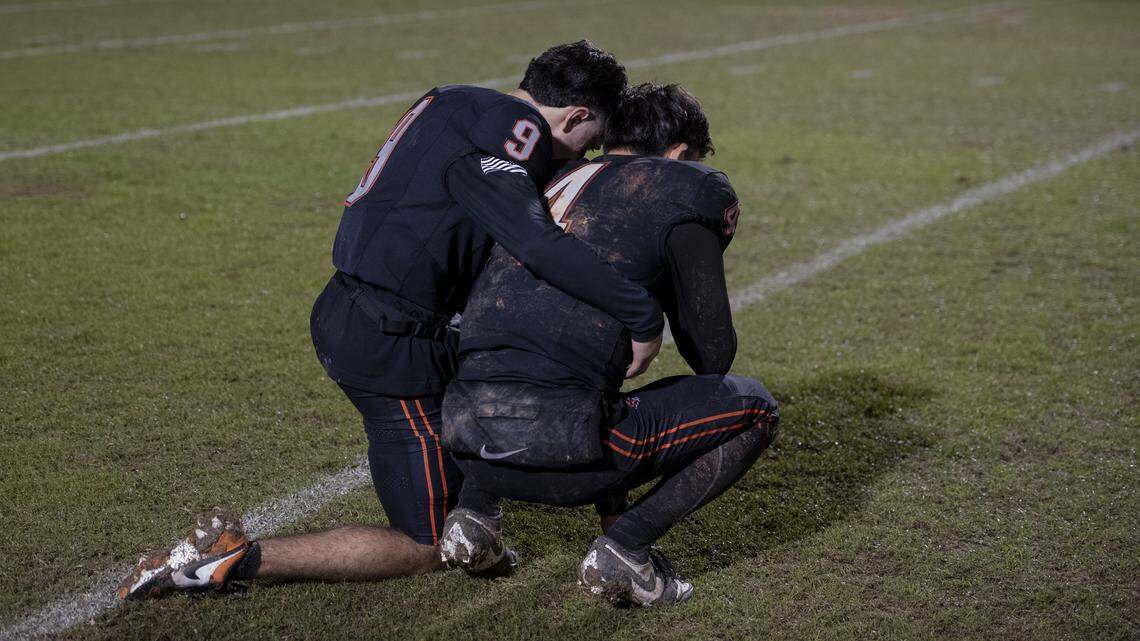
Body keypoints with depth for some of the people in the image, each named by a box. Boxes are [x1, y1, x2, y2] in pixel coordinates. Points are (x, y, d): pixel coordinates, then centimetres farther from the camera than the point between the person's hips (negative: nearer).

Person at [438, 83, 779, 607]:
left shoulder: (556, 182, 25)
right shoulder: (692, 187, 8)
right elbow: (711, 352, 7)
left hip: (466, 441, 7)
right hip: (558, 447, -6)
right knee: (753, 409, 14)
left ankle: (474, 515, 21)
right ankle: (625, 547, 0)